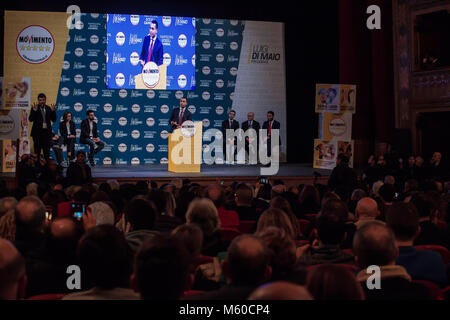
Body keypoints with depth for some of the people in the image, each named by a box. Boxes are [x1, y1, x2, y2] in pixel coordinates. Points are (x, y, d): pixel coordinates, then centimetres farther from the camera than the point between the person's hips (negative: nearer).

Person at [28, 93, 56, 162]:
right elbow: (30, 119, -9)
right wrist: (34, 110, -21)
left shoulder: (49, 108, 9)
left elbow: (54, 120, 5)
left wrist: (53, 111, -10)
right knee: (37, 150, 0)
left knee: (47, 150, 4)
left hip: (47, 131, 3)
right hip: (37, 132, -2)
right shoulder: (34, 108, 1)